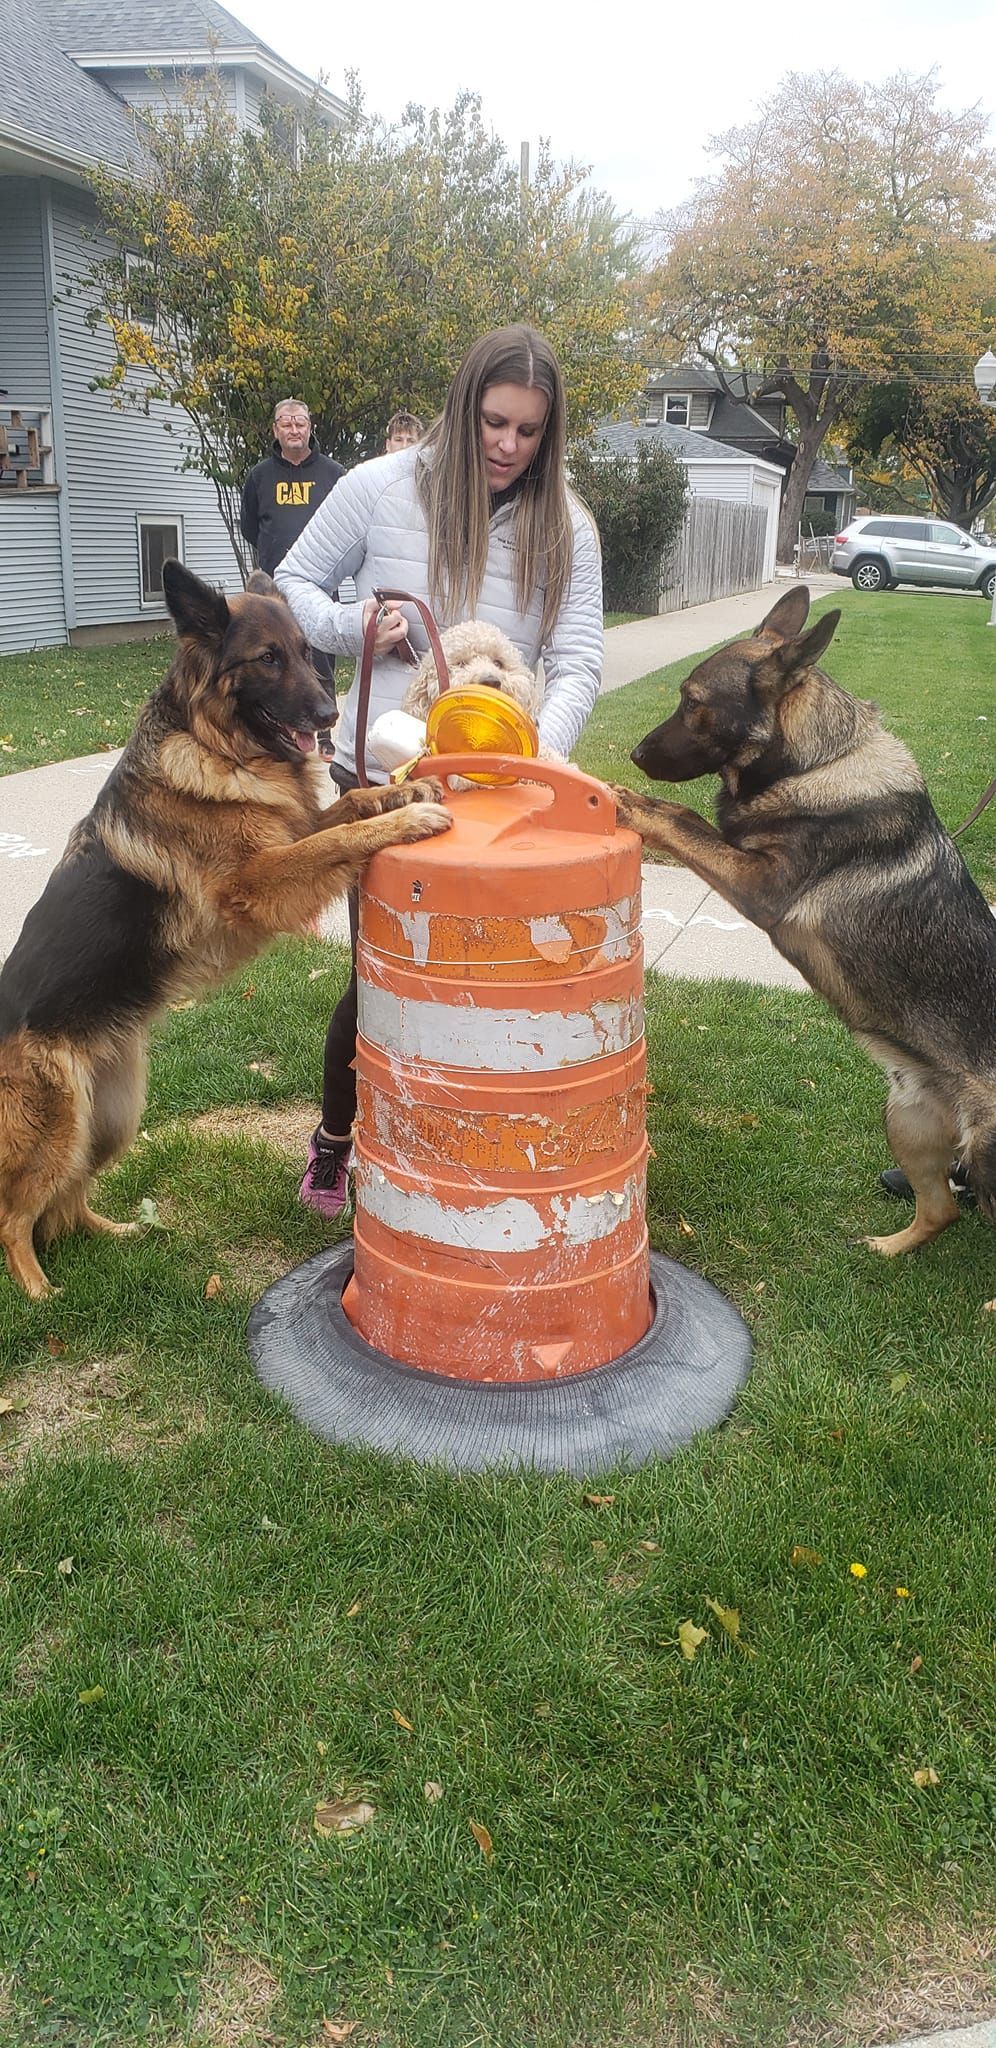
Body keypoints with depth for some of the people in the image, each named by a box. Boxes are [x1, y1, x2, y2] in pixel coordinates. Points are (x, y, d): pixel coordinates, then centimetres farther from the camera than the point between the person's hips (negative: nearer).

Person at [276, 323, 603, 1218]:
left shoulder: (565, 526, -3)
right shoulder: (380, 488, -7)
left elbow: (578, 661, -11)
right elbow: (294, 584, 5)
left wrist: (540, 757, -30)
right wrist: (352, 627, -17)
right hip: (380, 780, -2)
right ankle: (334, 1139, 28)